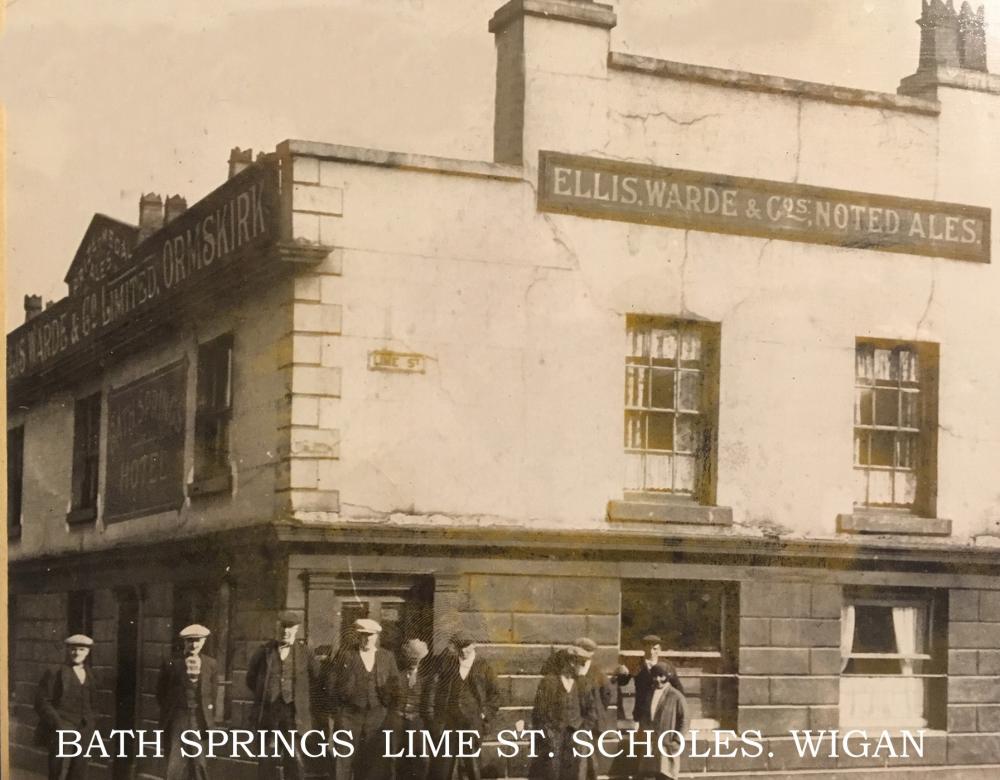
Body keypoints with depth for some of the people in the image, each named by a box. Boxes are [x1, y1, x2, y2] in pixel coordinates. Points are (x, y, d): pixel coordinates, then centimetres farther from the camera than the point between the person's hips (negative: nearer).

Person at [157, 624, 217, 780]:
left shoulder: (210, 664, 5)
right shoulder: (171, 664, -1)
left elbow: (212, 694, 10)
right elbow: (161, 693, 7)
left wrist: (210, 719, 7)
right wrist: (168, 712, 7)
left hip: (200, 719, 1)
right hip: (177, 719, -1)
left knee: (198, 764, 5)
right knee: (175, 765, -3)